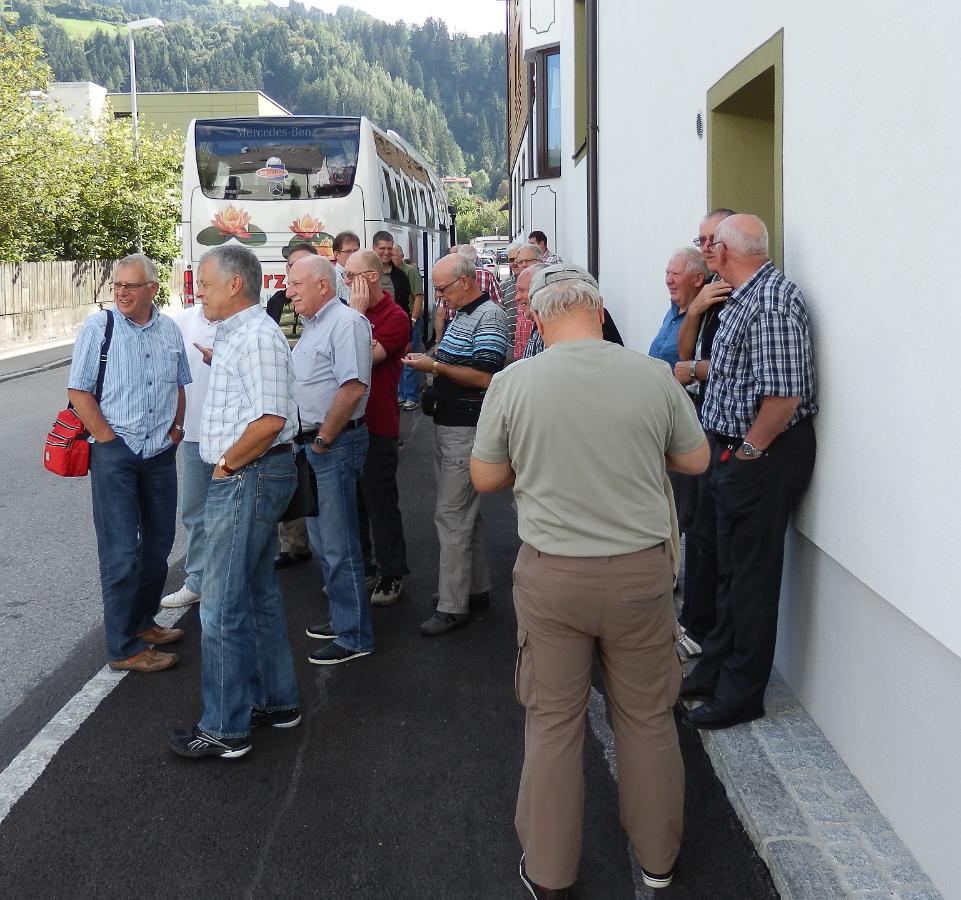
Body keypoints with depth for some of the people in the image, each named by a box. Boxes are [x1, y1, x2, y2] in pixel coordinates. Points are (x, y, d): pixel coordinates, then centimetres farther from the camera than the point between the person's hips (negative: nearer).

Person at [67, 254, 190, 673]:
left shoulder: (169, 329, 6)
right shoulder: (98, 327, -8)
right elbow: (79, 391, -9)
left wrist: (176, 427, 8)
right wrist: (108, 439, -12)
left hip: (161, 452, 5)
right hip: (114, 453, -5)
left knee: (158, 544, 15)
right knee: (121, 552, -4)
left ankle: (143, 621, 33)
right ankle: (124, 647, 5)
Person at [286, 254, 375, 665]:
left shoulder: (346, 322, -14)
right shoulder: (313, 325, 16)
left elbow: (353, 387, -24)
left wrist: (324, 439, -18)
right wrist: (311, 439, 12)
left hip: (336, 445, -10)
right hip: (313, 442, 10)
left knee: (339, 546, -4)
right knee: (323, 541, 18)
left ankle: (354, 637, 5)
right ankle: (342, 619, 30)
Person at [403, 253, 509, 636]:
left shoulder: (489, 316, -15)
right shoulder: (460, 315, 15)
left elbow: (484, 376, -23)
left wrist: (435, 366, -18)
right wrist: (432, 357, 8)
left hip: (466, 430, -10)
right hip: (446, 426, 10)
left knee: (451, 515, -7)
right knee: (464, 511, 17)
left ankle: (453, 605, 0)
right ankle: (476, 588, 28)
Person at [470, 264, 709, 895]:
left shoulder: (513, 383, -9)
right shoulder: (653, 376, -7)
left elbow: (485, 478, 2)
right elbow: (695, 461, 6)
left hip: (551, 576, 0)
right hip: (642, 570, 1)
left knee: (553, 722, 12)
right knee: (648, 717, 16)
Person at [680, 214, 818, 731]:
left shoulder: (771, 301, -21)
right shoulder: (744, 298, 11)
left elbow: (783, 392, -27)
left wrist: (751, 451, -20)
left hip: (764, 456, -10)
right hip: (737, 452, 10)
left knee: (752, 576, 2)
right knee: (731, 568, 20)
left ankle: (741, 694, 14)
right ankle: (715, 670, 34)